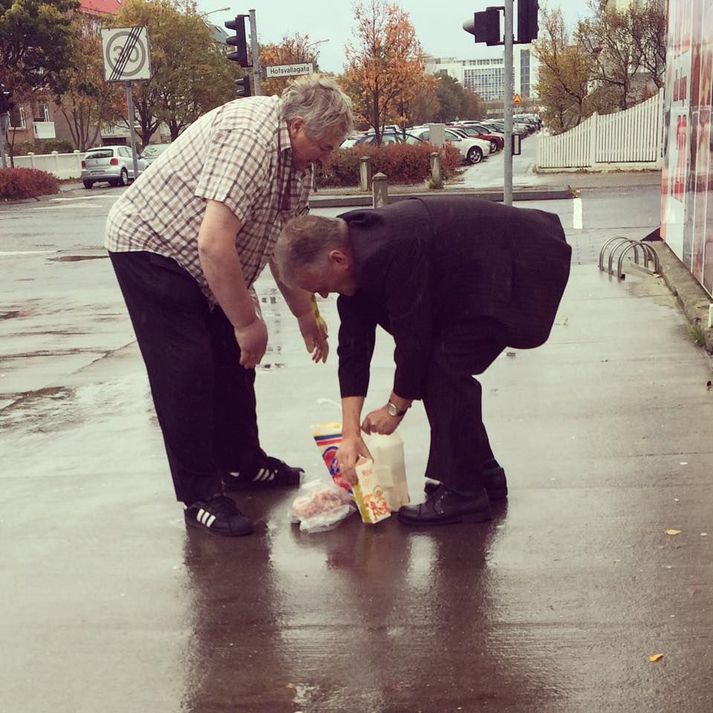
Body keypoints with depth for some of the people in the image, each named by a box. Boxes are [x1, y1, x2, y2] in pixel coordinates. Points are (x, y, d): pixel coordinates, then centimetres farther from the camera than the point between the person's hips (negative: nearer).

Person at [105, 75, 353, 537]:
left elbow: (284, 240, 8)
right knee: (186, 372, -10)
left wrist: (305, 313, 8)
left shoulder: (296, 156, -1)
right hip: (151, 245, -9)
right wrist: (247, 321, -29)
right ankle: (201, 496, -2)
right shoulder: (249, 138, -31)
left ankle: (242, 463, 26)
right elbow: (214, 243, -37)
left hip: (203, 263, 9)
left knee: (234, 360, 12)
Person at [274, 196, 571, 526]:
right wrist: (350, 432, -4)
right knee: (437, 364, 10)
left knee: (445, 367, -15)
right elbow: (353, 347, -1)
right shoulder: (354, 258, -1)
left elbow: (414, 336, -24)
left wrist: (395, 407, -9)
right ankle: (483, 474, 23)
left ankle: (463, 493, -5)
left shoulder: (392, 252, -32)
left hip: (517, 271, -10)